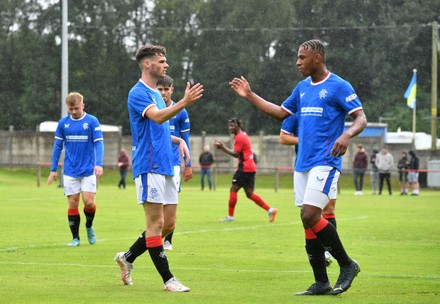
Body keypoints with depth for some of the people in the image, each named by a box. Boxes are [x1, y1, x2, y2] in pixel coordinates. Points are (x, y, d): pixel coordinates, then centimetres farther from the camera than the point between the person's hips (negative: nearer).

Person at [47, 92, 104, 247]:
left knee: (89, 202, -8)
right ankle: (75, 238, 10)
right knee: (73, 204, 1)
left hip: (88, 170, -2)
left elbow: (98, 143, -6)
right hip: (70, 172, 2)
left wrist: (99, 164, -20)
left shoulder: (92, 121, -3)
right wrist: (53, 170, 8)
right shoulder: (63, 123, 4)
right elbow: (57, 146, 10)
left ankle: (89, 226, 22)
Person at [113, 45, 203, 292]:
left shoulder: (156, 94, 19)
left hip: (166, 167, 9)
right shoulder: (139, 93, -9)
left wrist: (178, 140, 10)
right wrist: (184, 103, -41)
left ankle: (128, 257, 24)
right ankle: (168, 279, -4)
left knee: (166, 224, 9)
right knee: (157, 223, -6)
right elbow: (158, 117, -27)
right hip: (149, 167, -9)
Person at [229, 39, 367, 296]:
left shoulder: (338, 86, -6)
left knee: (310, 216, -18)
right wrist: (250, 95, 23)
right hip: (303, 164, 8)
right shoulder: (303, 87, 16)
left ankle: (347, 265, -1)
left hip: (325, 163, -8)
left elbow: (361, 118, -11)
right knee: (308, 220, 4)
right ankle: (321, 283, 9)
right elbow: (281, 112, 26)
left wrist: (347, 135, -30)